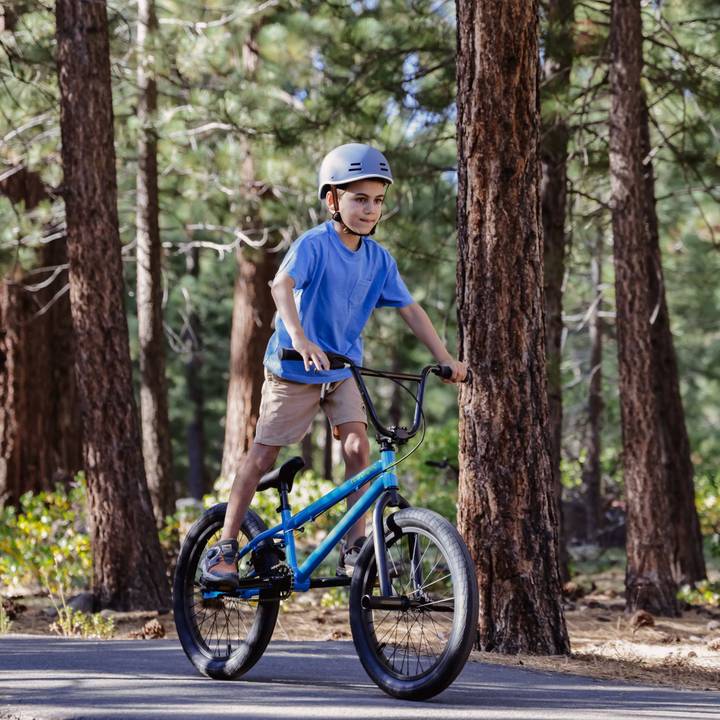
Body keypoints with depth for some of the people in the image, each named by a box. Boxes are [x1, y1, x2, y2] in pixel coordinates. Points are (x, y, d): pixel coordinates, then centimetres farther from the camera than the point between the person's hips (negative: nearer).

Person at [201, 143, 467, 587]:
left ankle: (354, 548, -2)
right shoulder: (315, 245, -20)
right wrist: (299, 338, -52)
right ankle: (224, 549, 8)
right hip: (294, 369, -5)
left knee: (358, 447, -10)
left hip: (343, 370, 5)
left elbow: (410, 309, 2)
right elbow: (282, 285, -36)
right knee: (263, 455, 0)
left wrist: (445, 358, -5)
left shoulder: (379, 259, -1)